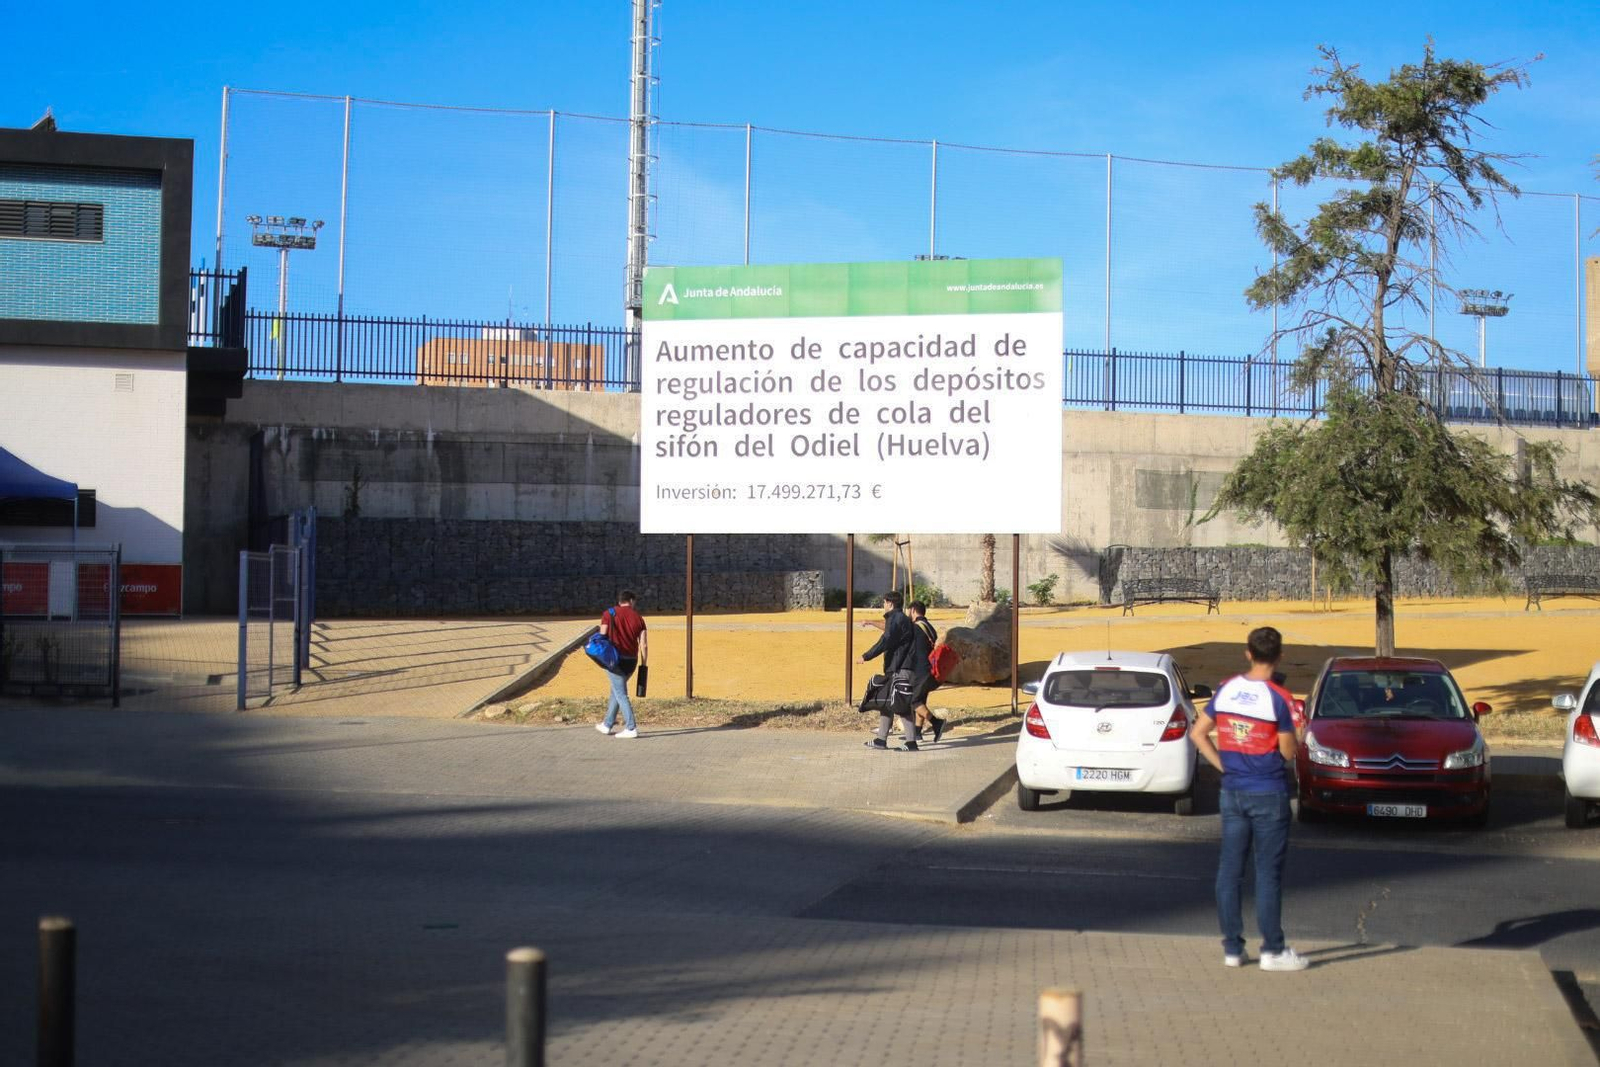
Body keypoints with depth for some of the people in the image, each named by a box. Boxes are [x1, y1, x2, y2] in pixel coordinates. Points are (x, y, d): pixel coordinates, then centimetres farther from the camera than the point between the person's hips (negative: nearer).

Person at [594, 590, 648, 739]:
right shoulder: (638, 618, 5)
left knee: (621, 694, -2)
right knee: (616, 691, 20)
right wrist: (643, 665, 7)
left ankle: (631, 728, -9)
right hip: (631, 660, 4)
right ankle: (607, 724, 28)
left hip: (615, 659, -4)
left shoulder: (609, 614, -2)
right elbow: (644, 644, 0)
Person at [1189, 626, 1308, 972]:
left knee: (1229, 869, 8)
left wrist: (1222, 765, 9)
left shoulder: (1226, 690, 1)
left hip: (1232, 792, 5)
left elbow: (1198, 733, 6)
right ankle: (1273, 950, 5)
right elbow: (1288, 752, -9)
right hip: (1269, 793, -4)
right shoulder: (1278, 698, -13)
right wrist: (1291, 728, 9)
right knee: (1268, 872, 1)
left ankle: (1232, 947, 11)